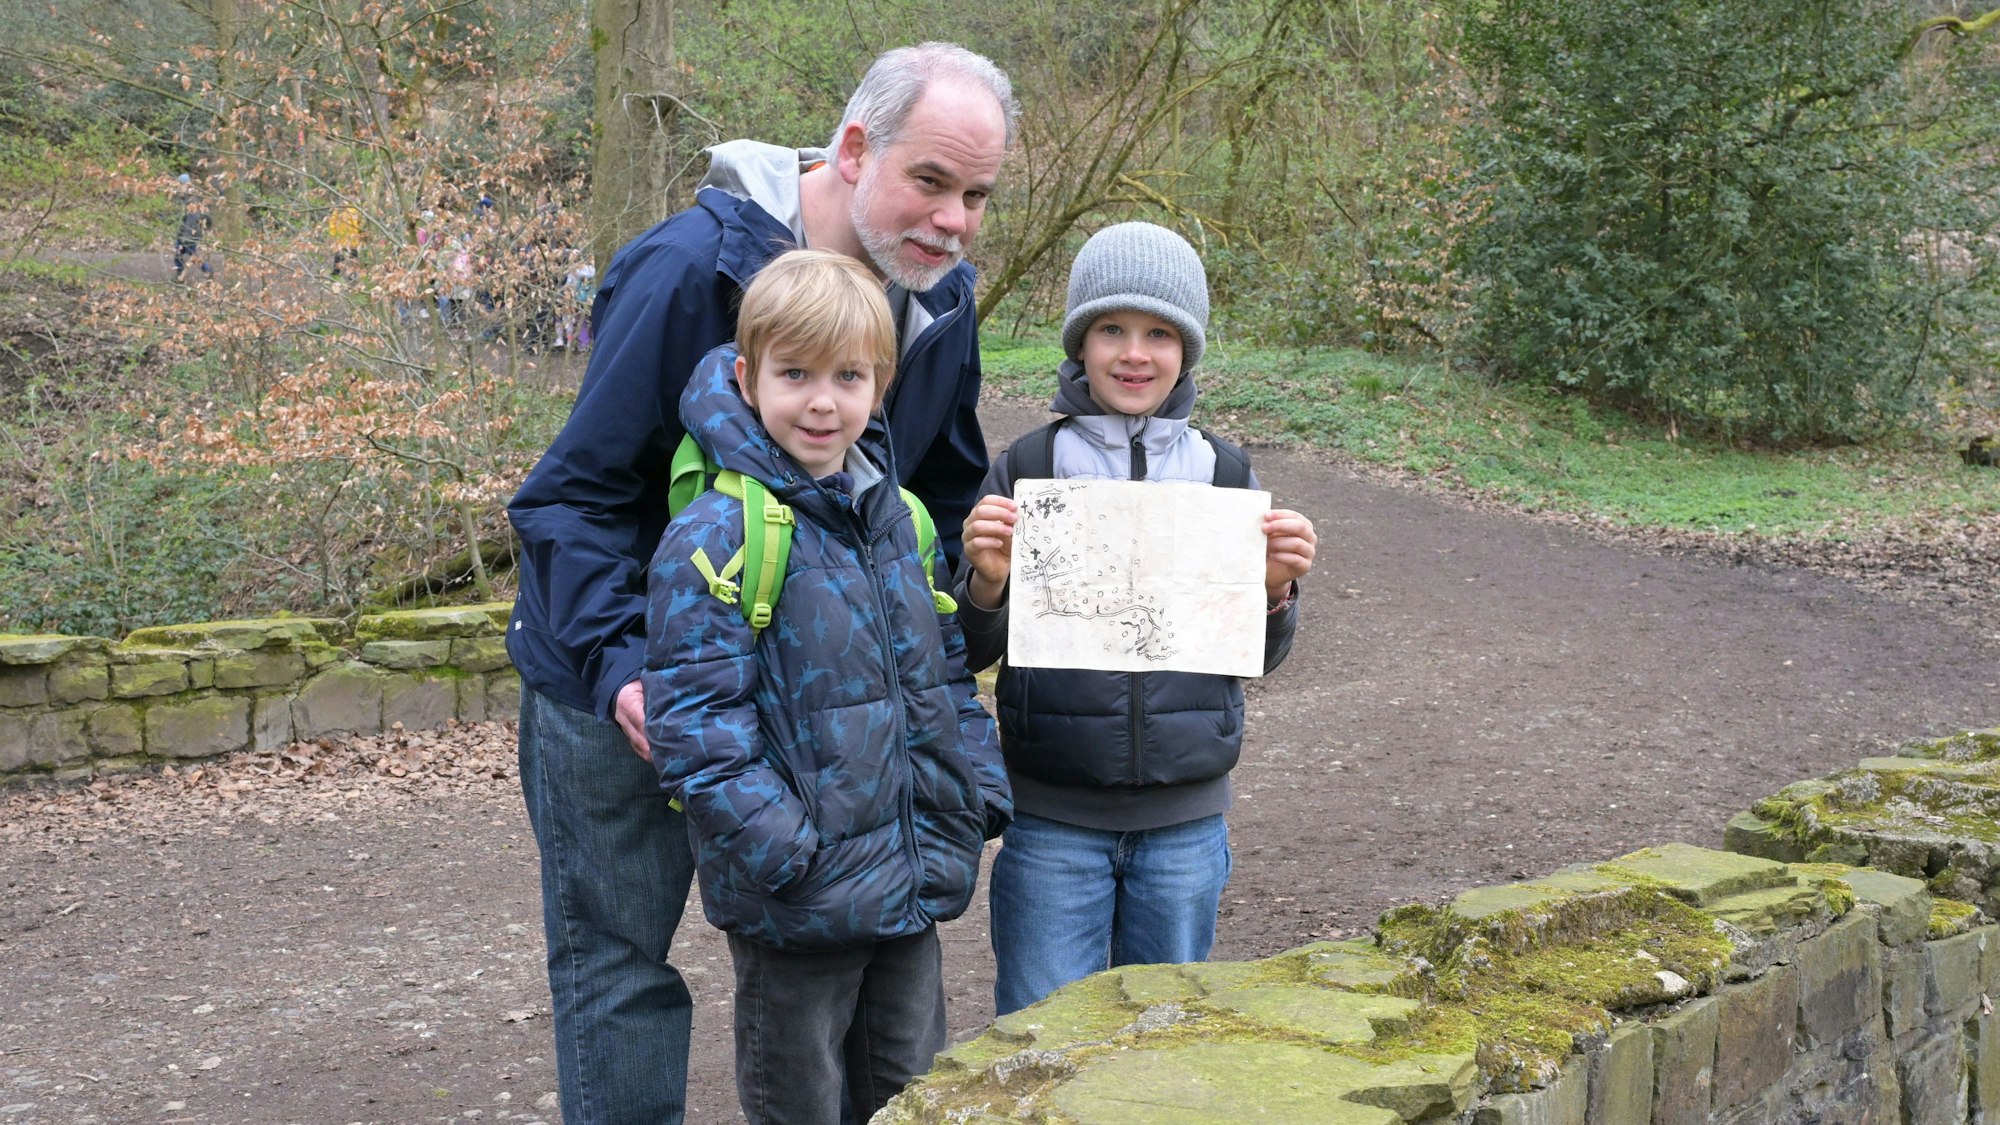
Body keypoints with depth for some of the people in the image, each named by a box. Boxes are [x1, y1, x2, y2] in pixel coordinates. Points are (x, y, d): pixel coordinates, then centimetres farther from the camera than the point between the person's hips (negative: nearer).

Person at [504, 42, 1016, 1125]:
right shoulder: (693, 266, -24)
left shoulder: (943, 298, -4)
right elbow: (579, 491, -21)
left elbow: (945, 494, 10)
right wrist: (618, 661, -31)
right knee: (619, 955, 4)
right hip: (624, 681, -5)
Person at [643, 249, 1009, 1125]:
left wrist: (985, 789, 6)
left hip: (913, 886, 6)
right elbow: (694, 717, -18)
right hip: (796, 905, -6)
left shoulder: (898, 519, 9)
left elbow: (947, 669, 17)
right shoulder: (718, 535, -14)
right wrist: (780, 848, -23)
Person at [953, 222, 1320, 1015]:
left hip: (1185, 817, 2)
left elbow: (1257, 657, 8)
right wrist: (987, 582, -19)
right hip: (1052, 814, -2)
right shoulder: (1026, 469, -3)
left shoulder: (1224, 472, 2)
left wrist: (1275, 589, -12)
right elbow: (973, 652, 1)